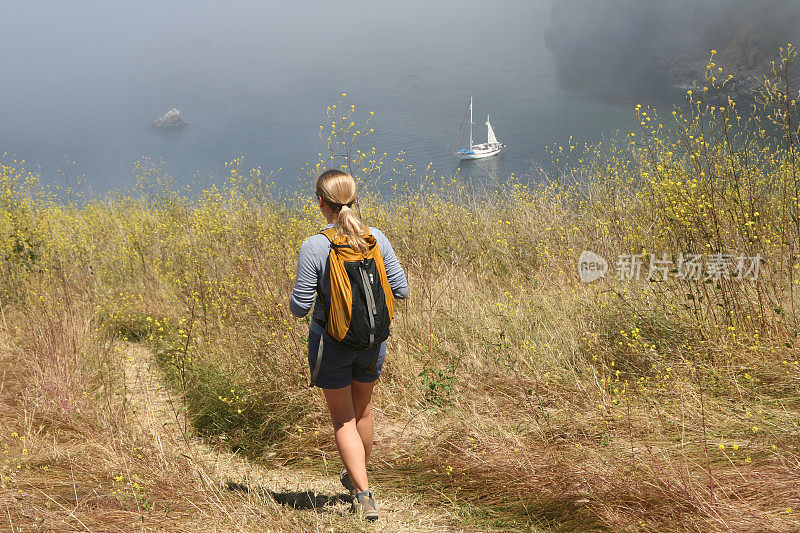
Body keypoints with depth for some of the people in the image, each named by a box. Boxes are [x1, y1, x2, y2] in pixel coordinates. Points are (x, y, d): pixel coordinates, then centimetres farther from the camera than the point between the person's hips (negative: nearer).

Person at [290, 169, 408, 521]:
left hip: (331, 344, -4)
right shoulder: (376, 239, -9)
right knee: (362, 409, 25)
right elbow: (401, 290, -4)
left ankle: (364, 493, 5)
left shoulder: (313, 247, -20)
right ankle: (357, 476, 45)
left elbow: (300, 307, -16)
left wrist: (296, 300, 7)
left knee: (343, 419, 12)